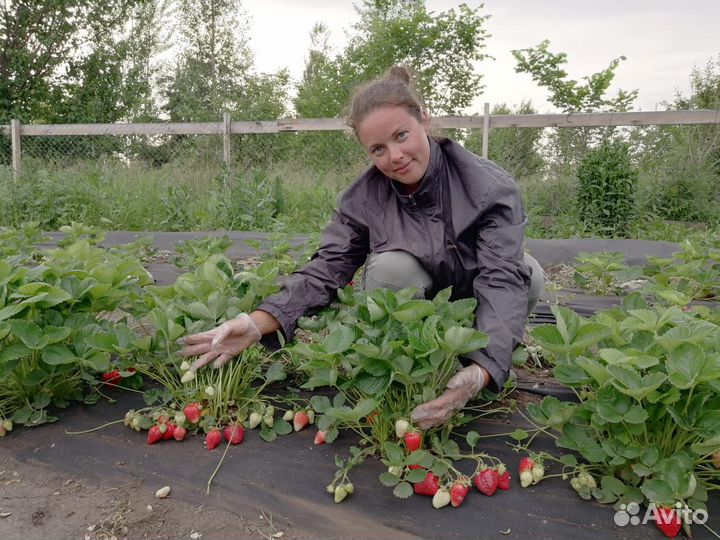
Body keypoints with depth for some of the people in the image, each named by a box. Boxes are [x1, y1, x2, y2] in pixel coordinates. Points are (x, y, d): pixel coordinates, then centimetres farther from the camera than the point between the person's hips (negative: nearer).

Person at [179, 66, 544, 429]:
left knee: (527, 274, -30)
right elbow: (326, 269, -19)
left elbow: (502, 279, -35)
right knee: (390, 268, -33)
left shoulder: (492, 189, -25)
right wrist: (259, 322, -37)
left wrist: (481, 370, -53)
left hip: (473, 315, 0)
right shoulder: (363, 198, -16)